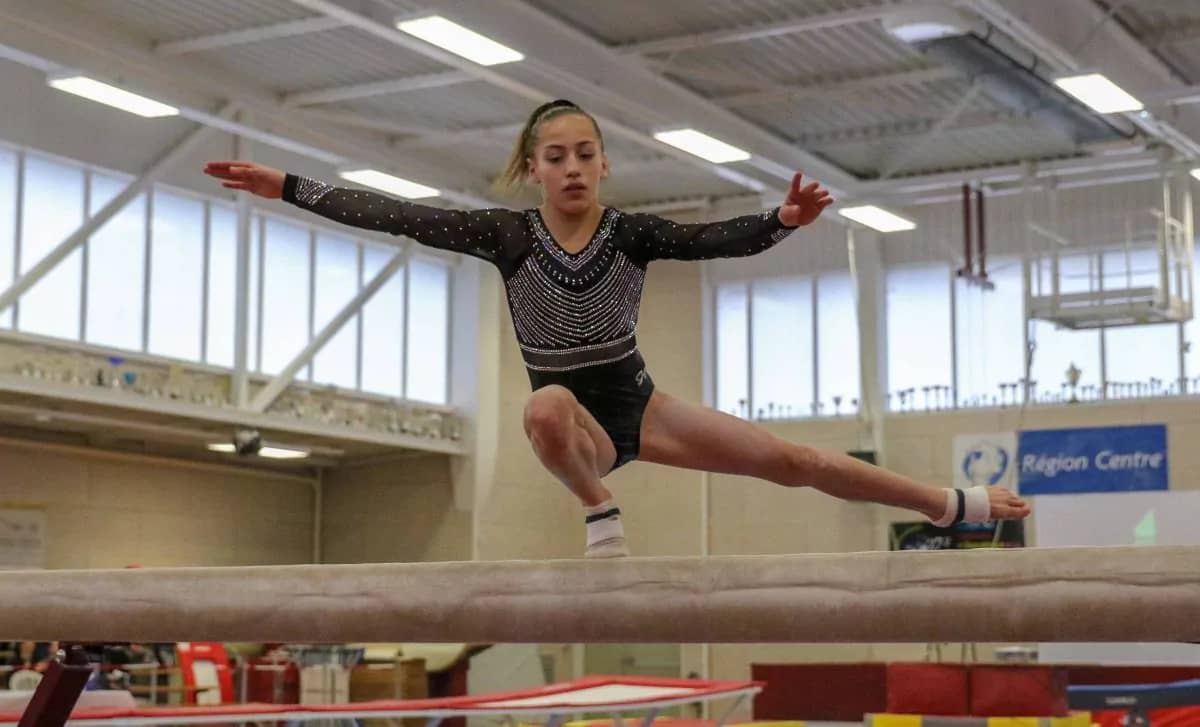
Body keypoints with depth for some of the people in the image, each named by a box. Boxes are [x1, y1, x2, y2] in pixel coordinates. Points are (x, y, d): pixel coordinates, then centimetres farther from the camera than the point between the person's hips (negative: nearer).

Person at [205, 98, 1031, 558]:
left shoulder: (632, 233, -11)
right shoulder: (511, 236, -11)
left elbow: (721, 239, -26)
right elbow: (400, 217, -17)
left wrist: (783, 221, -48)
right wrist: (288, 186, -22)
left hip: (640, 408, 1)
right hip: (578, 422, -1)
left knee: (791, 461, -6)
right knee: (547, 404, -41)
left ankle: (958, 503, 4)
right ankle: (602, 512, -18)